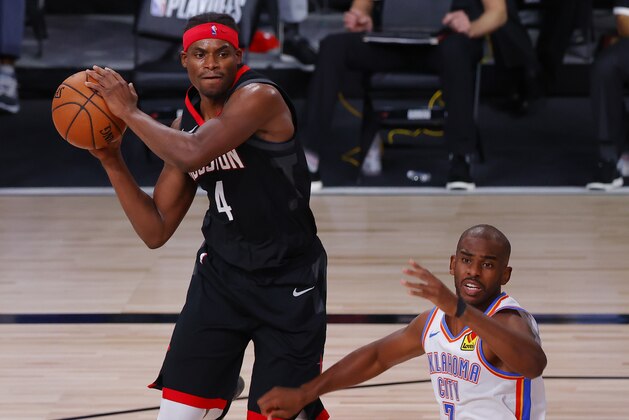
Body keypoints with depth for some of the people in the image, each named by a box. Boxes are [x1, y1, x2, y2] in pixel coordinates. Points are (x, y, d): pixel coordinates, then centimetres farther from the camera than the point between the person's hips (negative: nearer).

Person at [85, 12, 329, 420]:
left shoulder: (259, 97, -18)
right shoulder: (186, 123, 4)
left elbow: (191, 154, -35)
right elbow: (156, 231, 5)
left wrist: (129, 110, -22)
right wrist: (113, 161, -5)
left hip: (288, 281, -6)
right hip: (221, 272, 6)